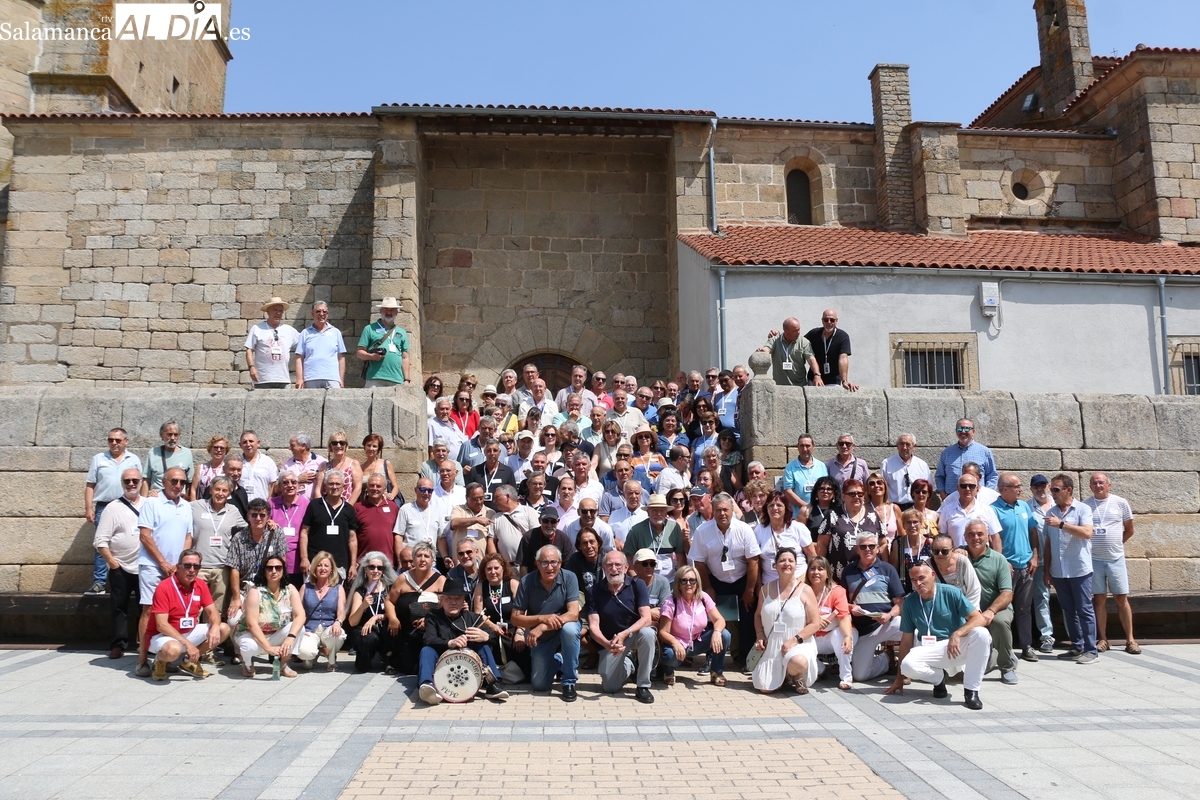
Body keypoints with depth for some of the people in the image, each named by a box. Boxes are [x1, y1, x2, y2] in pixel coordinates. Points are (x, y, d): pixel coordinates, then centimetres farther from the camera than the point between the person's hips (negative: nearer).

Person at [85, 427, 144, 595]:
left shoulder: (134, 460, 9)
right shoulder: (98, 459, 7)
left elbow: (138, 484, 9)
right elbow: (90, 485, 6)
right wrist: (88, 508, -1)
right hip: (104, 508, 0)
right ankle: (99, 583, 3)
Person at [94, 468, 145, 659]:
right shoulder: (113, 508, -1)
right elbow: (100, 540, -3)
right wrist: (111, 561, -9)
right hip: (120, 568, -1)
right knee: (119, 607, 7)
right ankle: (119, 644, 15)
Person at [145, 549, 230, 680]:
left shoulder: (200, 585, -2)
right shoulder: (164, 588, -21)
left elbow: (212, 611, 1)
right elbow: (161, 625, -24)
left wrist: (215, 626, -24)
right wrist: (187, 644, -29)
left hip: (189, 632, 7)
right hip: (162, 635, -7)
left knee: (224, 629, -9)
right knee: (173, 649, -40)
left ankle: (189, 660, 8)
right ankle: (160, 660, -1)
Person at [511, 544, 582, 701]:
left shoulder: (569, 578, -20)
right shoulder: (527, 582, -16)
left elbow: (573, 614, -29)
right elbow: (515, 618, -14)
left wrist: (543, 627, -37)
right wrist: (542, 618, -31)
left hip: (564, 627, -2)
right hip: (541, 637, 2)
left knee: (569, 628, -36)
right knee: (539, 685, -1)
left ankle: (569, 682, -17)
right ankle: (557, 660, 34)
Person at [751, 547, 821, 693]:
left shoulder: (805, 590, -6)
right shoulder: (766, 589, 6)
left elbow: (815, 623, -7)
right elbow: (758, 615, 18)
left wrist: (795, 640, -18)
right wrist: (760, 636, 0)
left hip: (799, 644, -3)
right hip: (771, 646, 3)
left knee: (798, 662, -39)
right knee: (764, 688, -10)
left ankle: (797, 678, 1)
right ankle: (781, 673, 26)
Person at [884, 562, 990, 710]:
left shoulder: (950, 593, -8)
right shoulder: (909, 602, -2)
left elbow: (979, 618, -14)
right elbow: (906, 640, 3)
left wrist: (957, 634, -33)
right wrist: (899, 678, 3)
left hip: (959, 645, -1)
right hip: (931, 650, 1)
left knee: (981, 633, -32)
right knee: (908, 665, -31)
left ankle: (971, 691, -20)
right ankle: (941, 677, 4)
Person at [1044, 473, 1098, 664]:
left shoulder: (1083, 509, -3)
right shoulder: (1051, 512, 11)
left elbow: (1087, 533, -20)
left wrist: (1061, 524, -22)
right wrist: (1047, 569, 10)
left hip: (1079, 570, -5)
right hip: (1058, 572, 5)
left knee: (1085, 610, 0)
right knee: (1068, 611, 11)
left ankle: (1090, 650, 5)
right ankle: (1077, 647, 20)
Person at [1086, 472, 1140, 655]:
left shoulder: (1121, 503, 1)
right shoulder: (1085, 505, 1)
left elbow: (1129, 530, 10)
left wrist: (1115, 544, 8)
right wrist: (1098, 544, 2)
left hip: (1116, 558, 0)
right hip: (1094, 559, 0)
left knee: (1122, 598, 3)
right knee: (1099, 599, 6)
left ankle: (1130, 640, 10)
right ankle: (1102, 639, 13)